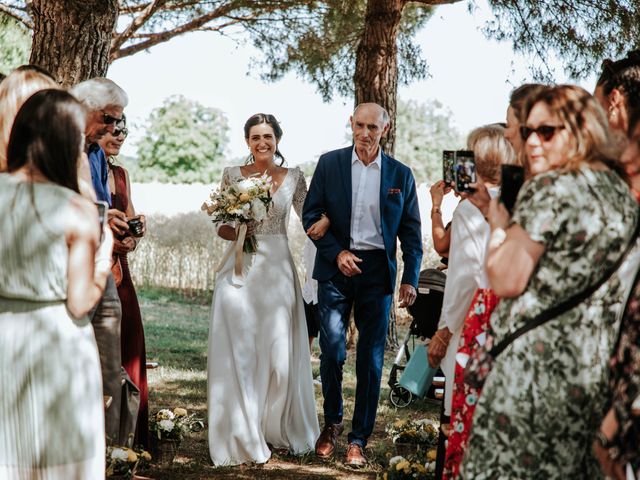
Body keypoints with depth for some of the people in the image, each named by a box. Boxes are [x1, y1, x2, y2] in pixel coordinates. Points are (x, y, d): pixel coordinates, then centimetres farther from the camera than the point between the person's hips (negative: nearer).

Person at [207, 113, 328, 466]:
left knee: (280, 353, 2)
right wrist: (234, 233, -12)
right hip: (240, 269, 0)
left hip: (277, 269, 0)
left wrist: (327, 218, -11)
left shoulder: (293, 177, 5)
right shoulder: (232, 174, 5)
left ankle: (277, 429, 21)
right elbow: (221, 226, 8)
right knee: (239, 353, -1)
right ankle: (243, 436, 10)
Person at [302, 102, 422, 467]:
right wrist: (337, 253, -10)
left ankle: (359, 439, 14)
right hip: (337, 268, 0)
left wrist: (411, 279, -1)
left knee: (371, 359, 4)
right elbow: (312, 215, 2)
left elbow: (411, 231, 7)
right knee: (332, 351, -2)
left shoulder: (401, 174, 4)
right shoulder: (330, 164, 3)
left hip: (378, 271, 1)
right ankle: (332, 422, 23)